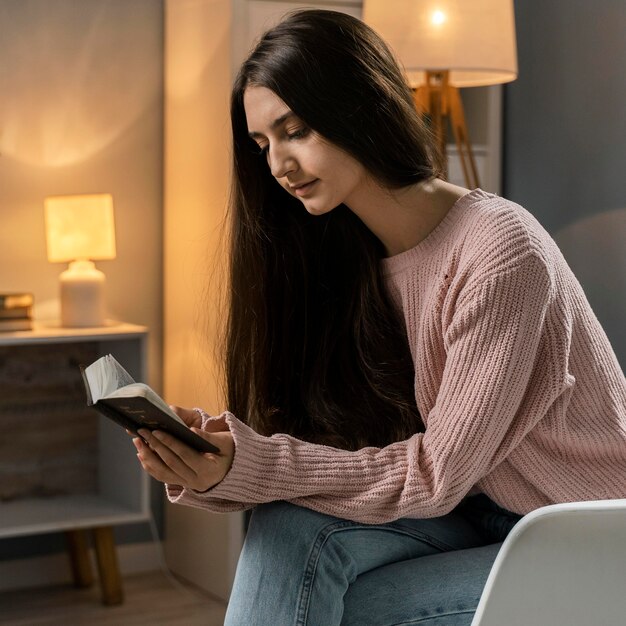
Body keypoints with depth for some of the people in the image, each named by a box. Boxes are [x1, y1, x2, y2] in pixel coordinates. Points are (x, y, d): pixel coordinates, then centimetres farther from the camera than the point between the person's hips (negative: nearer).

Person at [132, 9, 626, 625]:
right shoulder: (350, 260, 1)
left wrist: (253, 466, -27)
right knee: (290, 523, -21)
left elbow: (437, 473, -21)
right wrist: (216, 455, -24)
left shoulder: (502, 250, -21)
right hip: (476, 520, 6)